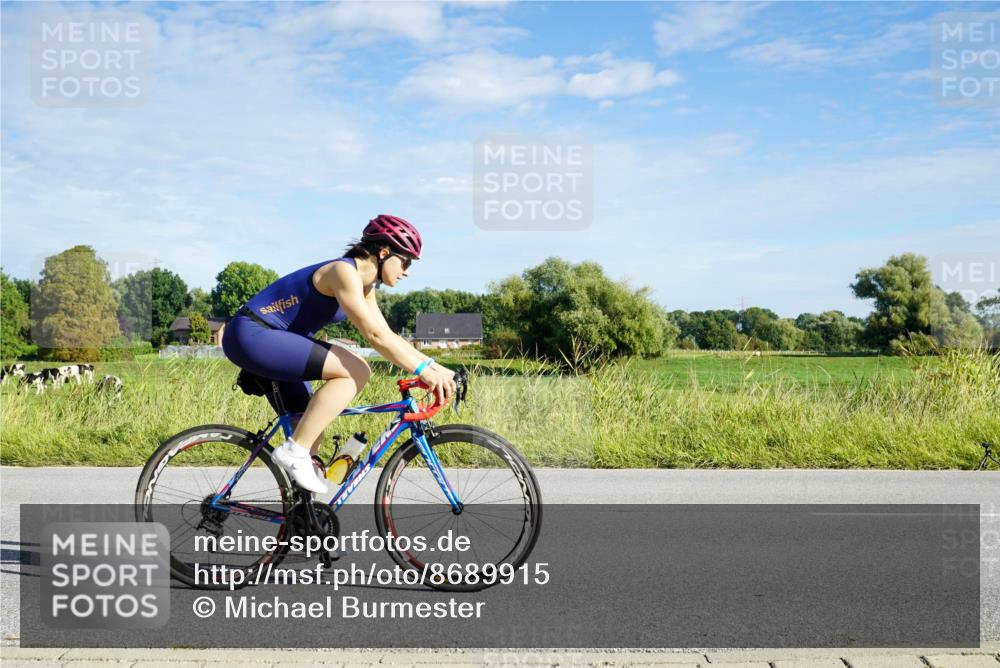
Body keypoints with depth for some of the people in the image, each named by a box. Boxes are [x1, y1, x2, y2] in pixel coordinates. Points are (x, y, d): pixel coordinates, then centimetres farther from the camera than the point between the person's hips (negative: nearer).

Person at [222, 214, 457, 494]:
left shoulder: (364, 286, 11)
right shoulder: (344, 272, -19)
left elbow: (388, 335, 12)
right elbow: (374, 335, -26)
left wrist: (433, 365, 3)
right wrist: (423, 370, -25)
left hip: (265, 342, 11)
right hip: (251, 335, -11)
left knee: (312, 432, 11)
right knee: (356, 371, -21)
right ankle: (294, 451, -16)